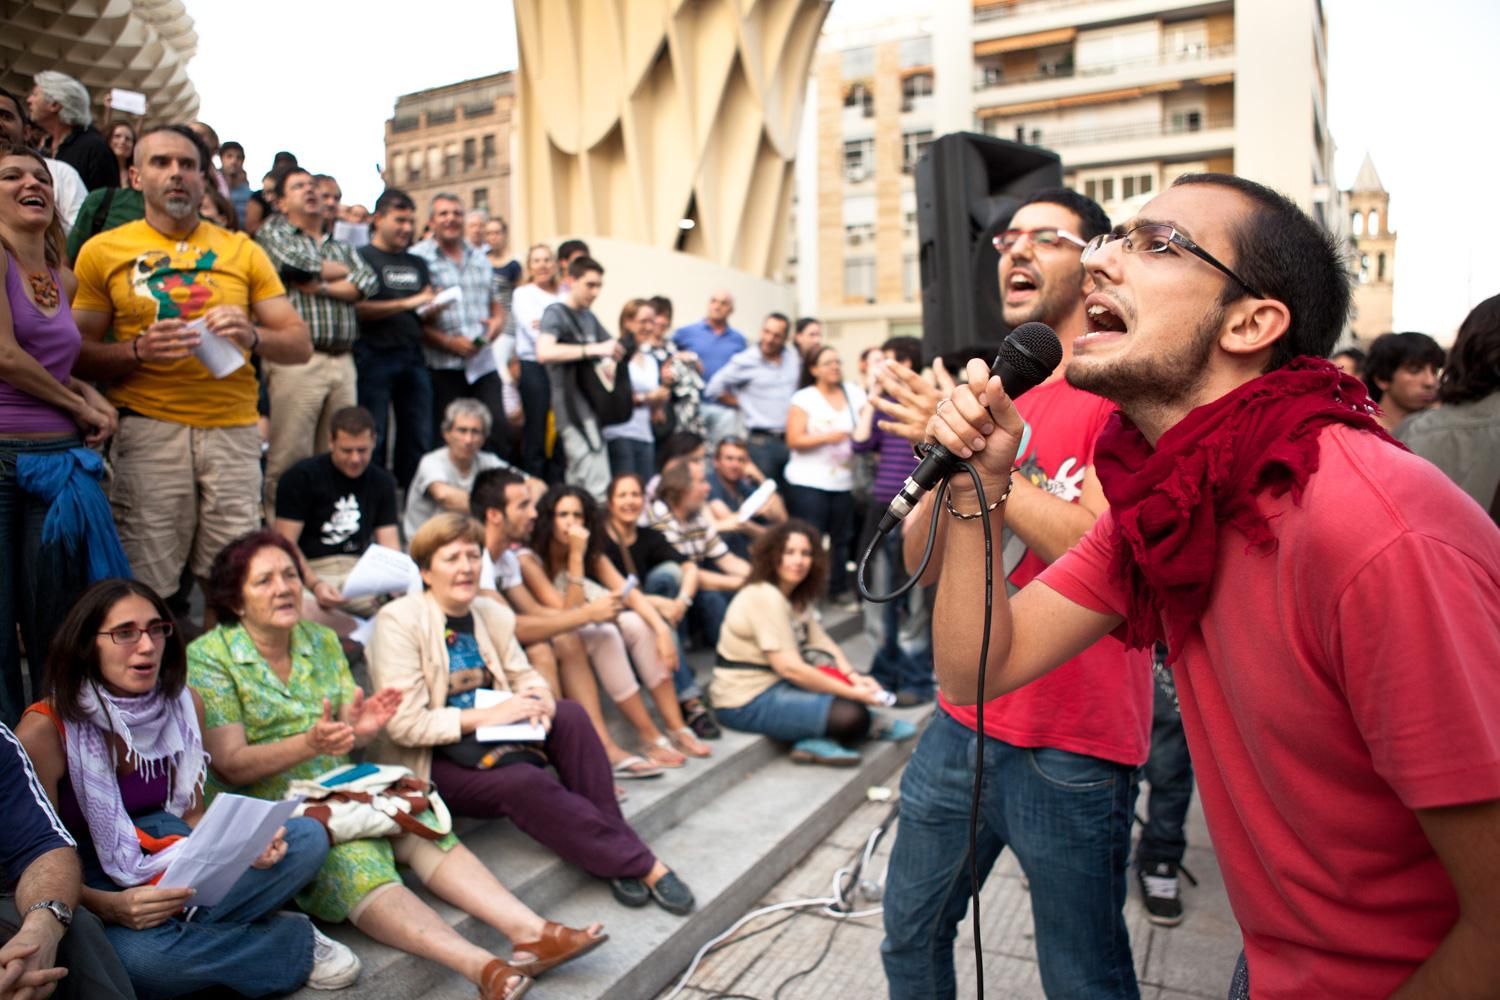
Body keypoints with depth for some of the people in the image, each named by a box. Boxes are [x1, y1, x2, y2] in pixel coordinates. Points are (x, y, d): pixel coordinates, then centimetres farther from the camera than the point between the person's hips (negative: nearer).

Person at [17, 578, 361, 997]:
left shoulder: (183, 704, -3)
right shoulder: (45, 730, -16)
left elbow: (193, 815, 6)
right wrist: (111, 907, -32)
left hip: (173, 868, 4)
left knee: (307, 838, -12)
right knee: (131, 952, -37)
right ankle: (294, 947, -14)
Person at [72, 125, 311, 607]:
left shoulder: (242, 251, 13)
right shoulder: (104, 251, 9)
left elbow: (300, 344, 8)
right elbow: (77, 353, 5)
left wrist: (252, 336, -11)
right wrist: (139, 351, -13)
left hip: (234, 429, 1)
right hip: (148, 429, -1)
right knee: (147, 591, -3)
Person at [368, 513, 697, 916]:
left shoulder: (492, 614, 7)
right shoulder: (398, 621, -13)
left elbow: (526, 675, 9)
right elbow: (404, 724, -18)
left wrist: (540, 702, -16)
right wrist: (486, 716, -24)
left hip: (493, 734, 6)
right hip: (433, 761, -6)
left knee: (570, 715, -22)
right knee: (523, 782, -33)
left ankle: (616, 855, -22)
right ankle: (642, 864, -23)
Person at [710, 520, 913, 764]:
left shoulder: (798, 596, 10)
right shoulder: (765, 597, -21)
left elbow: (823, 643, 4)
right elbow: (790, 668, -25)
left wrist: (854, 678, -13)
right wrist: (853, 693, -21)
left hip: (775, 682, 10)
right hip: (747, 703, -10)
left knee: (863, 682, 5)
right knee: (852, 715, -22)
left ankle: (816, 740, -6)